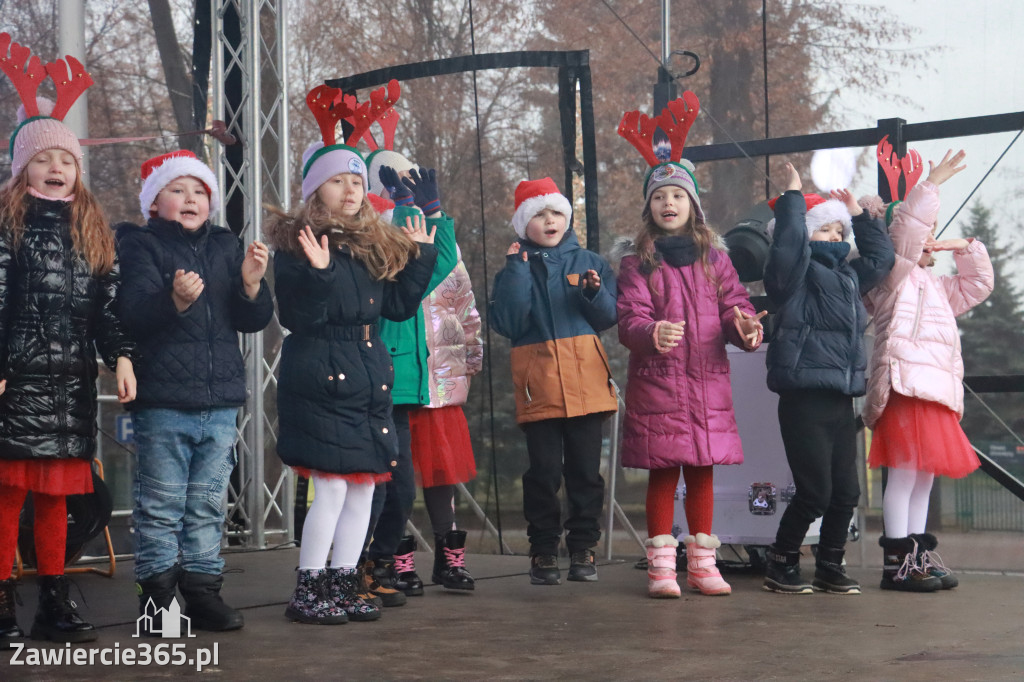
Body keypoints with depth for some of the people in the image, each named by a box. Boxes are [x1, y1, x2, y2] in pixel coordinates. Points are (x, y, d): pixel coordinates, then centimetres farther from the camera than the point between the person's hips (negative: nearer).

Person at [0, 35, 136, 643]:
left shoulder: (93, 230, 15)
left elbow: (109, 301, 12)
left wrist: (121, 356, -1)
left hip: (72, 383, 4)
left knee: (56, 496, 9)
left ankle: (55, 602, 15)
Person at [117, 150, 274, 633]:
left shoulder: (227, 247, 15)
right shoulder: (140, 246, 0)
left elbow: (253, 321, 12)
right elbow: (134, 313, -14)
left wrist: (252, 283, -8)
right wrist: (176, 299, -32)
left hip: (220, 399, 5)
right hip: (162, 399, -4)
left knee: (208, 504, 10)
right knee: (161, 505, -1)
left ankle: (203, 590, 18)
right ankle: (156, 593, 8)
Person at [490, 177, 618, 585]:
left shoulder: (589, 262, 11)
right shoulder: (516, 269, 7)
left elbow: (609, 317, 7)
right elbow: (508, 324, -6)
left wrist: (595, 293, -12)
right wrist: (517, 271, -8)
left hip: (586, 379, 1)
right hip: (539, 383, -1)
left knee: (586, 470, 4)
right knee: (544, 471, -1)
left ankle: (583, 548, 12)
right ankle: (543, 552, 7)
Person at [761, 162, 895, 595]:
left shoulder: (849, 278, 19)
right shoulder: (797, 275, -5)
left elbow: (882, 255, 31)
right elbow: (788, 241, -23)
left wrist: (858, 215, 26)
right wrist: (793, 195, -15)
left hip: (841, 400, 8)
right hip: (804, 400, -8)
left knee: (846, 491, 8)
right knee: (814, 492, -7)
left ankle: (829, 567, 21)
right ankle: (780, 567, 9)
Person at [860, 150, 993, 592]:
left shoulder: (935, 287, 27)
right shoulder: (892, 276, 0)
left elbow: (978, 285, 35)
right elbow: (907, 230, -15)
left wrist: (965, 249, 20)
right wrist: (932, 185, -15)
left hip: (937, 391, 9)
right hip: (906, 386, -9)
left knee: (924, 476, 11)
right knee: (904, 473, -11)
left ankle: (920, 555, 17)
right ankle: (897, 562, -9)